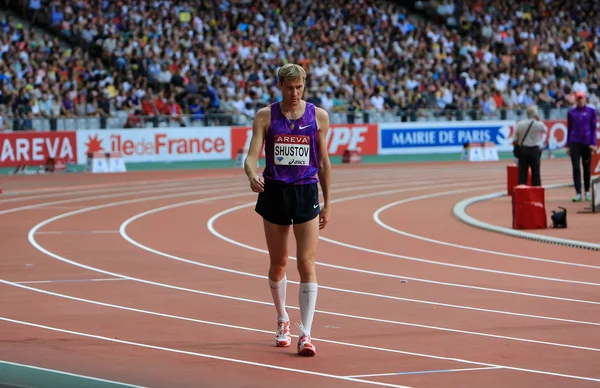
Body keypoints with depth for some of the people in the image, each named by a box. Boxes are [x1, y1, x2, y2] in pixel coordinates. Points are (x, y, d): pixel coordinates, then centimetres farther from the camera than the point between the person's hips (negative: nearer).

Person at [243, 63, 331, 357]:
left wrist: (327, 202, 9)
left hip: (306, 194, -1)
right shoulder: (265, 116, 0)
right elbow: (252, 156, -9)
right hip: (274, 193, 1)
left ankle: (305, 334, -10)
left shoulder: (318, 116, 2)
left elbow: (323, 161, 9)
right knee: (278, 263, 12)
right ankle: (283, 321, 34)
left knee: (307, 264, -10)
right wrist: (252, 176, -32)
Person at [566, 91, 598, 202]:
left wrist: (593, 144, -4)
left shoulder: (591, 111, 4)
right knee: (576, 168, -6)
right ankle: (578, 193, -8)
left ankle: (587, 192, 19)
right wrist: (568, 145, 7)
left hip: (587, 142, 0)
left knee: (587, 168, 6)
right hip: (574, 143, 0)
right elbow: (569, 129, 11)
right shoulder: (571, 112, 7)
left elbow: (593, 128, 4)